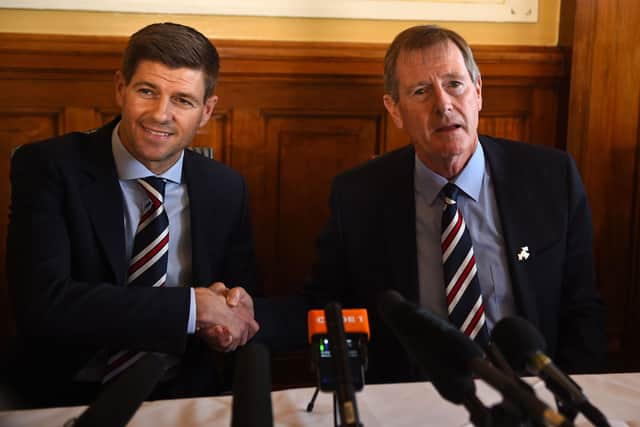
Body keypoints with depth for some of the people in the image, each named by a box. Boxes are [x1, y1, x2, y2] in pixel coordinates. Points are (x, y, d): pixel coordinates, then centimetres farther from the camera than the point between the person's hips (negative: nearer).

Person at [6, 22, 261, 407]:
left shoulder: (226, 189, 3)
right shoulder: (49, 168, -8)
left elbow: (243, 301, 13)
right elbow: (41, 302, -20)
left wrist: (237, 302, -12)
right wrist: (196, 305, -21)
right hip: (67, 396, -2)